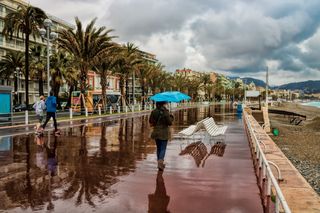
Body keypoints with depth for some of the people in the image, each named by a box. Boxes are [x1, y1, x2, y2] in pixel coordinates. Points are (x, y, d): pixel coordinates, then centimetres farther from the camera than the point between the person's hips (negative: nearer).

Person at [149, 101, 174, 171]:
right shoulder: (165, 112, -16)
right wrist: (171, 117, 5)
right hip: (164, 133, -4)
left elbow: (150, 121, 2)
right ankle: (160, 162, -14)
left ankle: (160, 163, 24)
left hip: (156, 132, 4)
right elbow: (169, 122, -14)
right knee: (163, 148, 1)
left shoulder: (154, 112, -3)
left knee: (158, 148, 17)